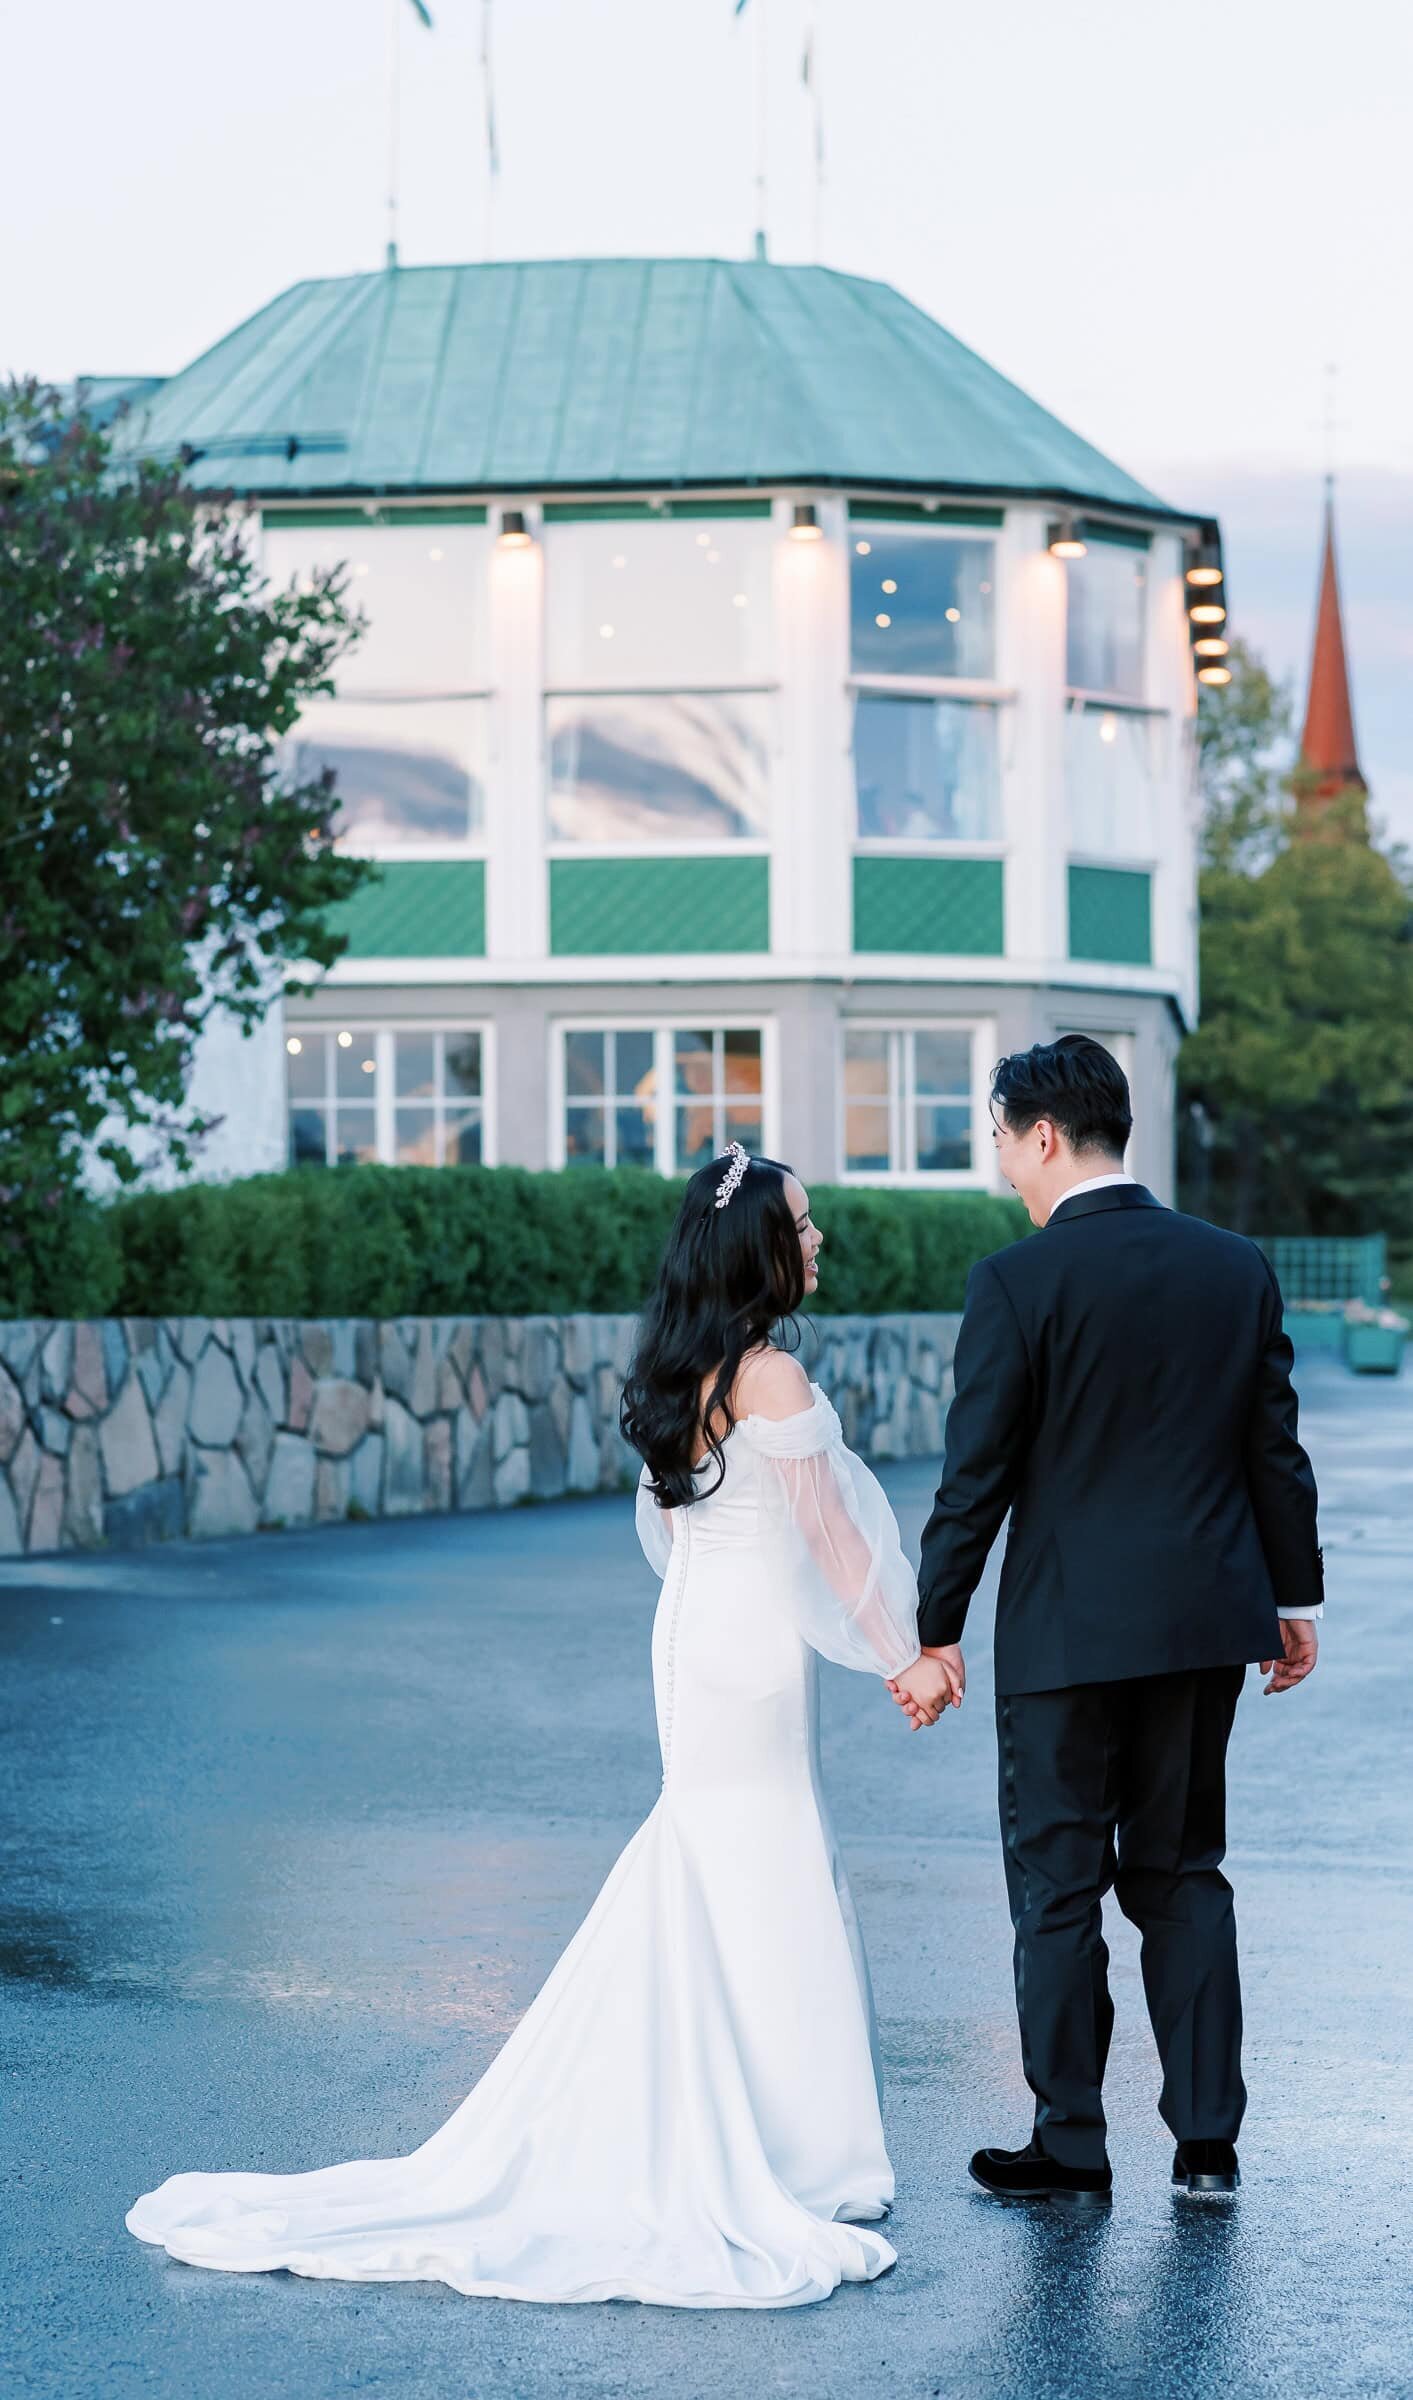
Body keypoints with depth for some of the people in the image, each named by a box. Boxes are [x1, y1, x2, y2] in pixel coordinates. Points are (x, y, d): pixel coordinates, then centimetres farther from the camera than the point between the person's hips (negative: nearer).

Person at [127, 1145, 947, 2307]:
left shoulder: (676, 1372, 8)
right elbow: (831, 1536, -14)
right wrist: (903, 1654, -5)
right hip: (756, 1648, -9)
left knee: (697, 1876, 17)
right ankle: (765, 2170, 4)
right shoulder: (772, 1378, -18)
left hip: (690, 1636, 9)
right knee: (761, 1889, -2)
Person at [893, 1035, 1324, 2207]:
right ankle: (1207, 2140, 14)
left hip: (1068, 1629, -5)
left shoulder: (1018, 1281, -13)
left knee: (1058, 1885, 6)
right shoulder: (1237, 1266, 2)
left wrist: (936, 1629, -3)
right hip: (1208, 1620, 5)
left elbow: (977, 1475, -11)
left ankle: (1072, 2150, 12)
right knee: (1183, 1874, 15)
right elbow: (1276, 1449, 8)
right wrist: (1297, 1596, 18)